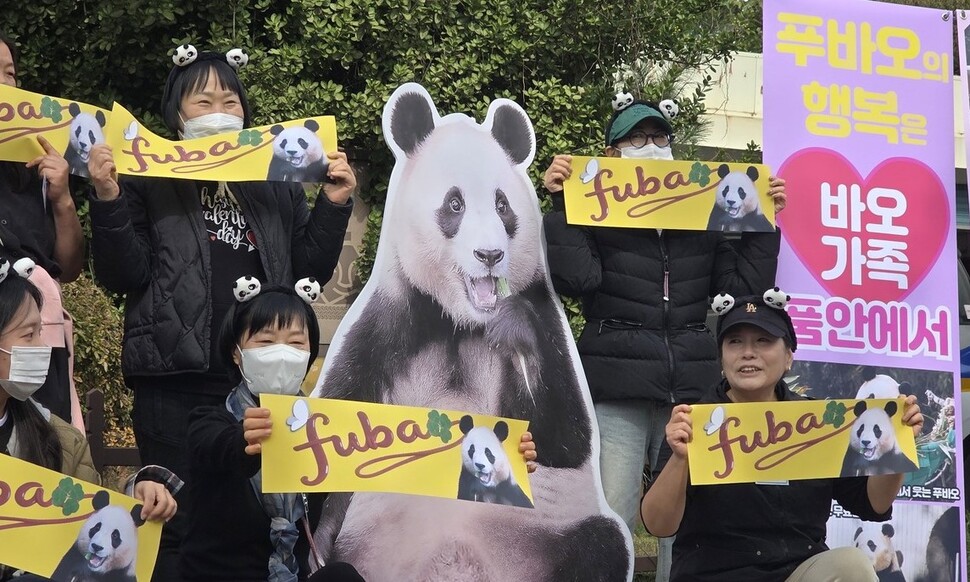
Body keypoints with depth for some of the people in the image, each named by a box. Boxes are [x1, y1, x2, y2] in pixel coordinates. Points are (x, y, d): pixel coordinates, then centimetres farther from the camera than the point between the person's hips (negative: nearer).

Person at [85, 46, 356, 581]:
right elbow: (124, 276, -5)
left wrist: (334, 205, 0)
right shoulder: (148, 180, 4)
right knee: (179, 526, -2)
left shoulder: (278, 183, 14)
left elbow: (308, 274, 10)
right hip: (177, 384, -3)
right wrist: (108, 200, -17)